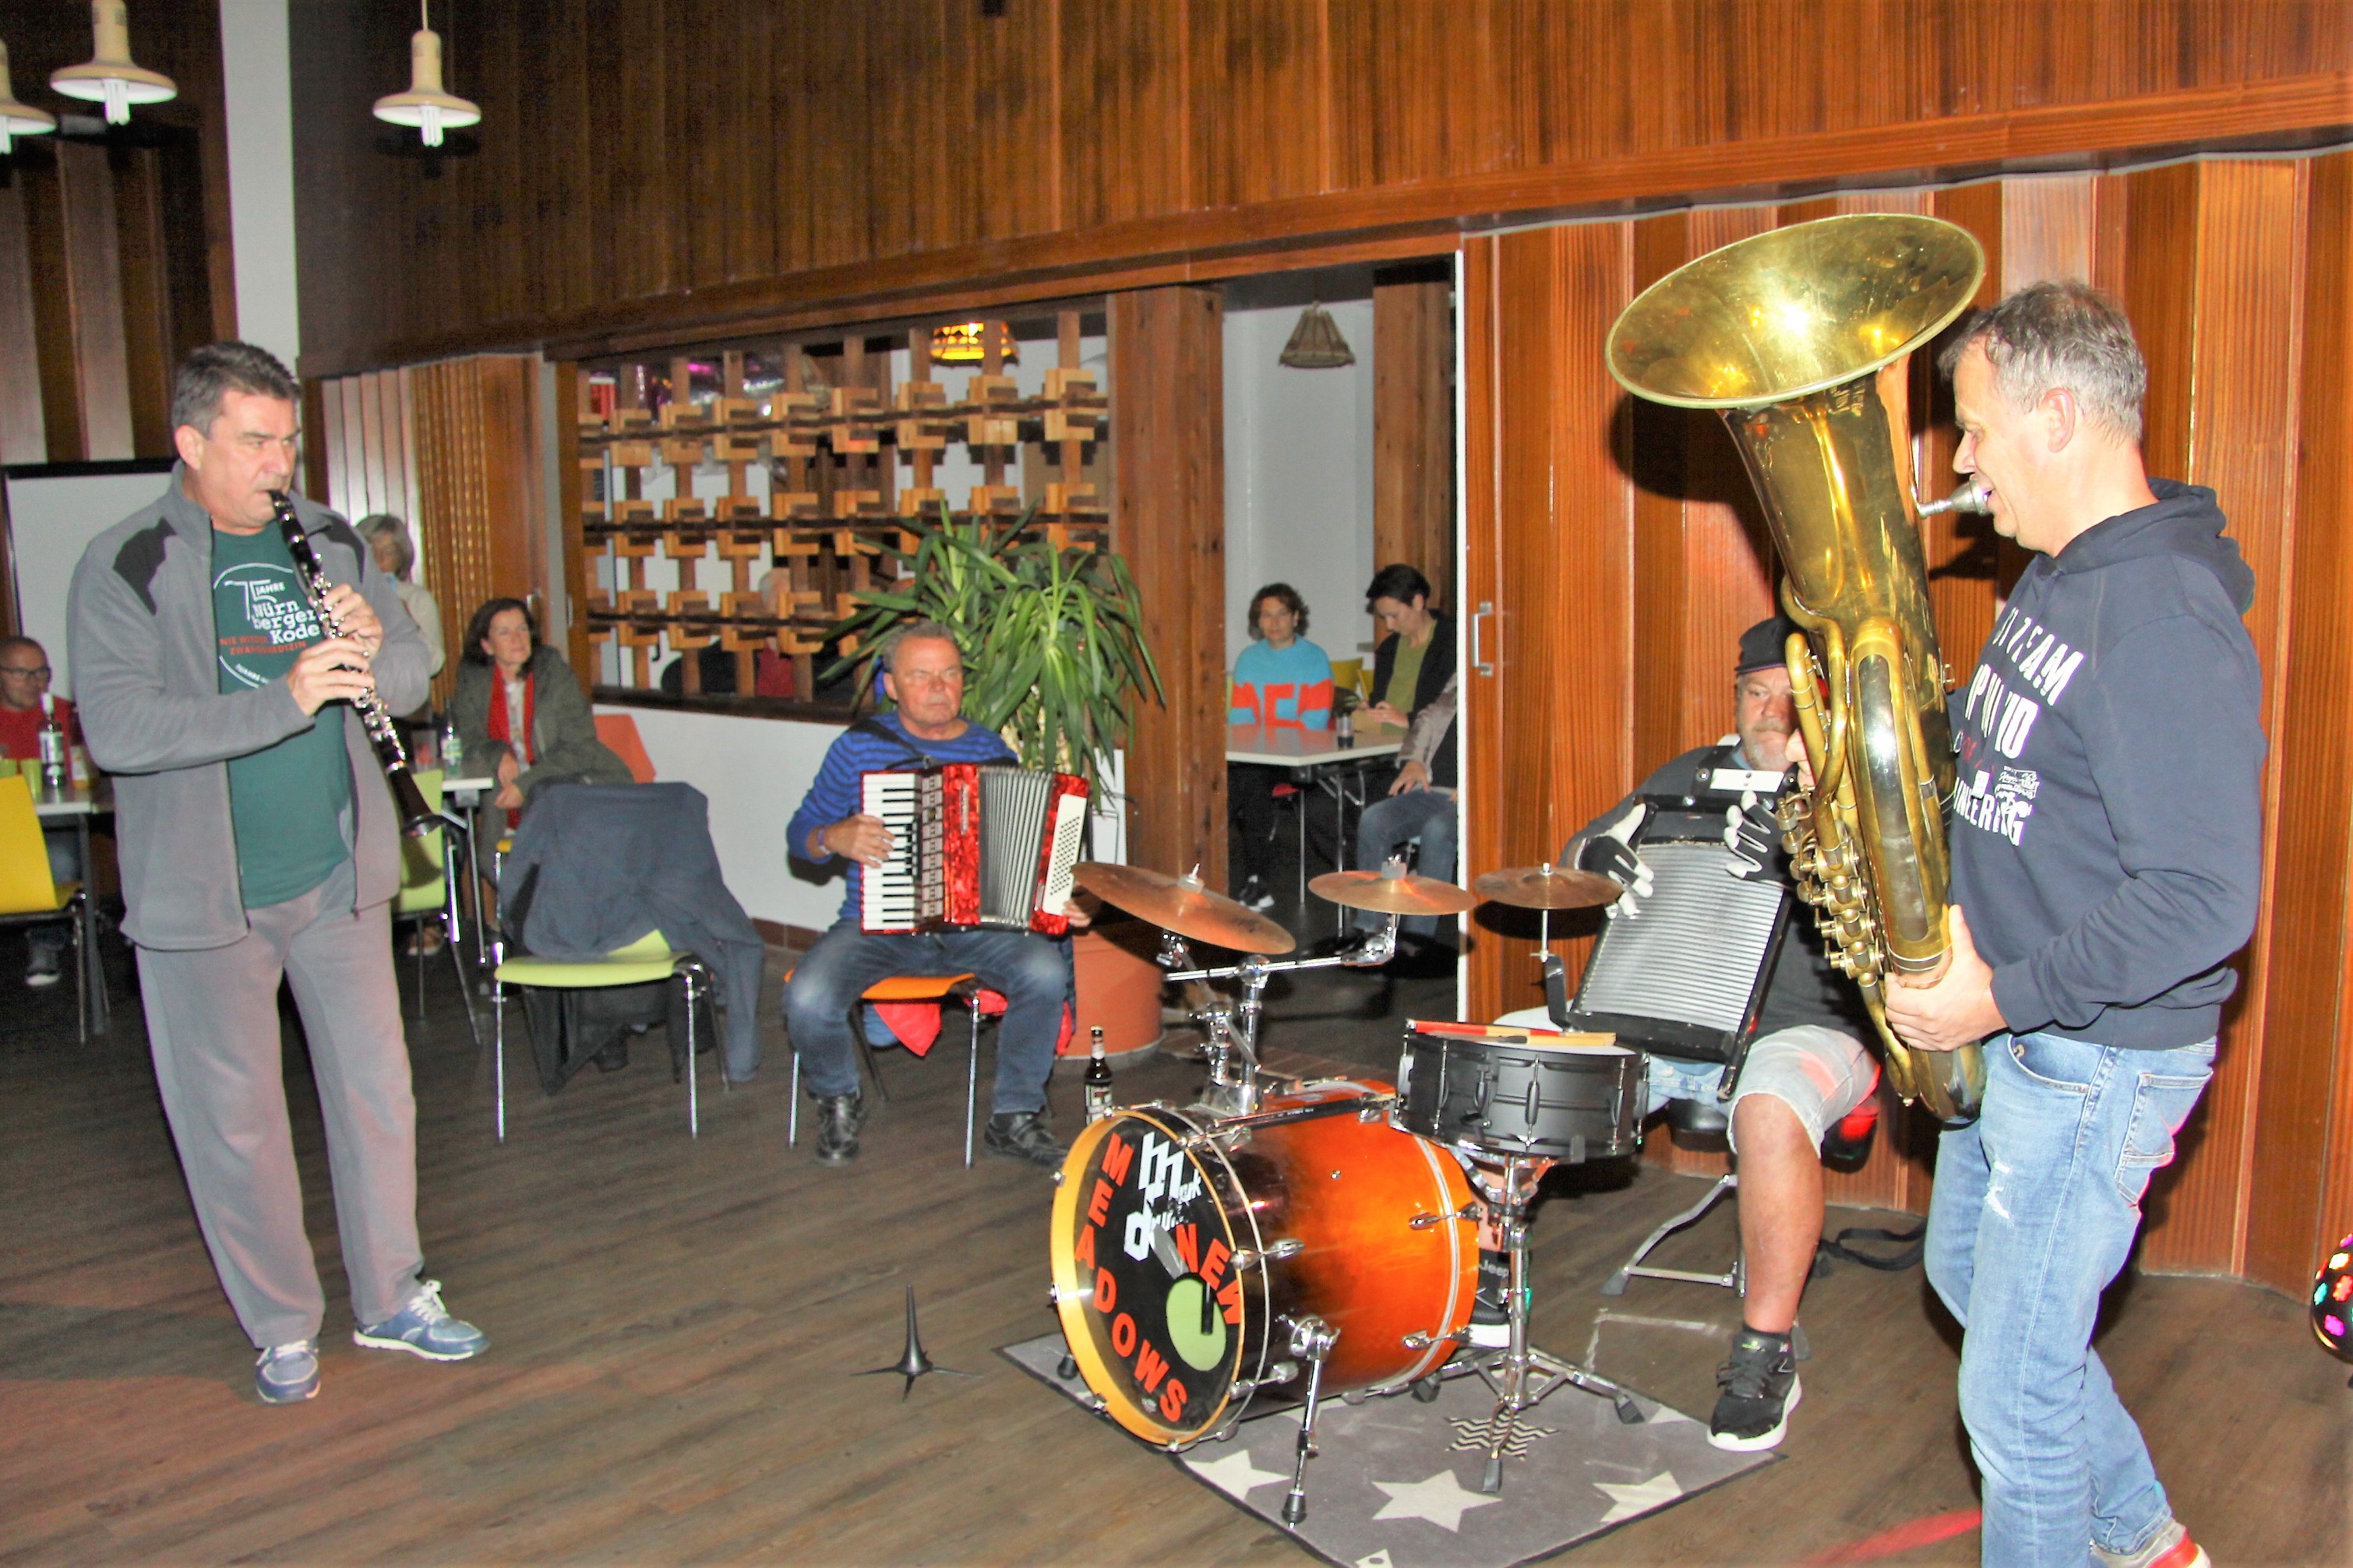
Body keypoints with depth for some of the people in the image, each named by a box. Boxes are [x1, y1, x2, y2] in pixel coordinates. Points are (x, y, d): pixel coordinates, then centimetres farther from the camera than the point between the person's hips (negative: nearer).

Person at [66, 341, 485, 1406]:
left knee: (376, 1088, 12)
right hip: (204, 895, -4)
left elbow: (412, 677, 8)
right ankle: (282, 1329, 26)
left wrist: (374, 648, -15)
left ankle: (391, 1300, 29)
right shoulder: (125, 567, -9)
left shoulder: (332, 542, 5)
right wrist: (286, 699, -30)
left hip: (337, 877, 4)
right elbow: (115, 729, -21)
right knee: (233, 1117, 8)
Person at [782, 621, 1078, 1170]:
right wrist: (834, 838, -15)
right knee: (808, 1000, -28)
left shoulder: (992, 751, 8)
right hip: (877, 925, -1)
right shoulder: (859, 745, 2)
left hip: (976, 924, 1)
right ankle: (839, 1101, 8)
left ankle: (1015, 1115, -4)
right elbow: (801, 833, 8)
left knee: (1046, 972, -27)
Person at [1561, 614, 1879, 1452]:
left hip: (1803, 1027, -5)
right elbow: (1580, 860, 14)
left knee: (1772, 1109, -38)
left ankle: (1765, 1356, -19)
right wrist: (1600, 856, -11)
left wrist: (1801, 865, -34)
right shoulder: (1692, 777, 17)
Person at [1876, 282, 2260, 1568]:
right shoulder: (2056, 577, 6)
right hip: (2014, 1034, 11)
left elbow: (2204, 898, -29)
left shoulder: (2163, 615, -26)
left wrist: (2004, 993, -26)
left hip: (2101, 1055, -11)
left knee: (2014, 1393, 3)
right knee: (1970, 1276, 28)